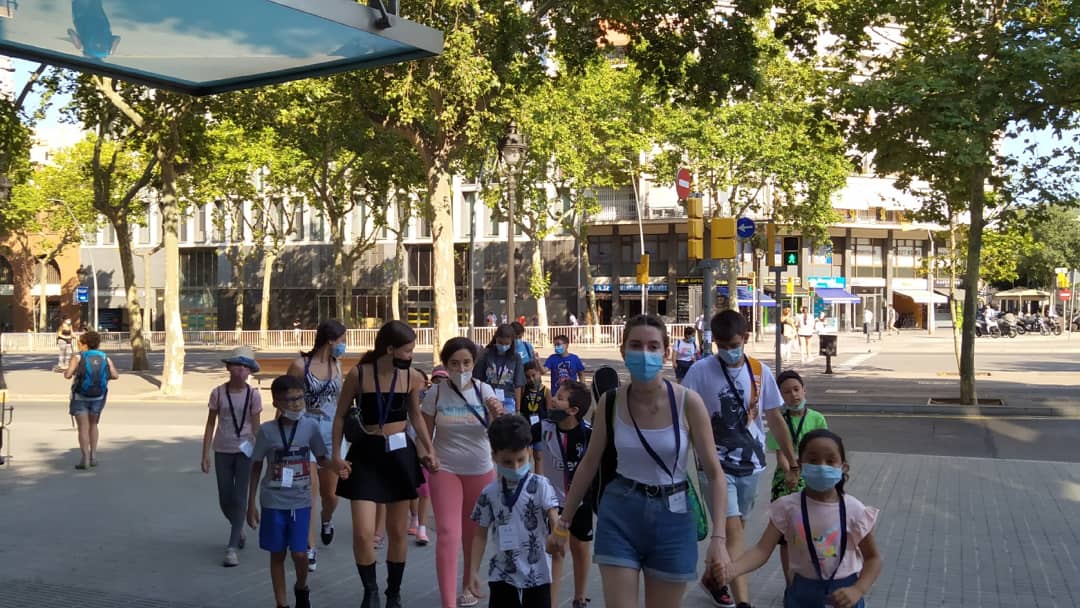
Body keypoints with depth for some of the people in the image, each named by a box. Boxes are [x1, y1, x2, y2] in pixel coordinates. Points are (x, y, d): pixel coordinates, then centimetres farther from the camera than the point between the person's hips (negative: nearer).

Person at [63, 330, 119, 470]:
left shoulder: (78, 358, -8)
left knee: (83, 428, -1)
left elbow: (67, 375, -17)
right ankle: (93, 456, 14)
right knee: (93, 425, 20)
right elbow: (115, 375, -7)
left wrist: (67, 372, 6)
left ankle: (85, 459, -10)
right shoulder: (105, 358, 1)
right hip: (98, 397, 3)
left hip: (80, 397, -3)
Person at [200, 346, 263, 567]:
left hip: (245, 451, -2)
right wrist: (205, 454, 1)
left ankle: (232, 547, 0)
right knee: (225, 501, 7)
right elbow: (210, 425, 3)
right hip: (223, 451, 2)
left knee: (239, 499, -6)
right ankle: (239, 530, 36)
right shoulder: (218, 393, -3)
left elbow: (255, 428, -1)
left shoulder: (253, 396, -5)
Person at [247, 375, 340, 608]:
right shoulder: (267, 430, -8)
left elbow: (321, 458, 7)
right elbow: (256, 468, 1)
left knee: (299, 553, -4)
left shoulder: (310, 427, -5)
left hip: (301, 501, 0)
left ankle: (301, 588, 27)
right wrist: (251, 504, 3)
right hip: (273, 502, 0)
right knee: (277, 554, 8)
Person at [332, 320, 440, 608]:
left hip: (400, 453, 2)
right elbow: (341, 415, 1)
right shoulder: (358, 374, -10)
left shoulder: (412, 377, -2)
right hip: (365, 454, -2)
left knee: (398, 531, 9)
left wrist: (429, 451, 4)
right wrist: (336, 454, -6)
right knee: (363, 534, -11)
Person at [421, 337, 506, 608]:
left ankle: (468, 585, 34)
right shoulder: (436, 394, -8)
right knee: (448, 534, -9)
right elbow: (424, 436, 1)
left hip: (480, 471, 2)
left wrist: (499, 414, -29)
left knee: (473, 532, 13)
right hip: (445, 471, -1)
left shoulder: (484, 391, -7)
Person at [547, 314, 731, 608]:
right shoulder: (611, 402, -5)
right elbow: (589, 464, 7)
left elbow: (714, 473, -8)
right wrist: (563, 524, 10)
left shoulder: (688, 402, -12)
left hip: (672, 518, -1)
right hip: (619, 515, 1)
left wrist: (718, 538, -16)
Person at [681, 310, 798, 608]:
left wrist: (793, 463, 12)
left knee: (735, 529, 18)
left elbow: (775, 419, 9)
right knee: (733, 532, -15)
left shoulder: (760, 371, 1)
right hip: (717, 465, -4)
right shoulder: (701, 371, -10)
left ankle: (713, 577, 41)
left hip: (750, 465, 5)